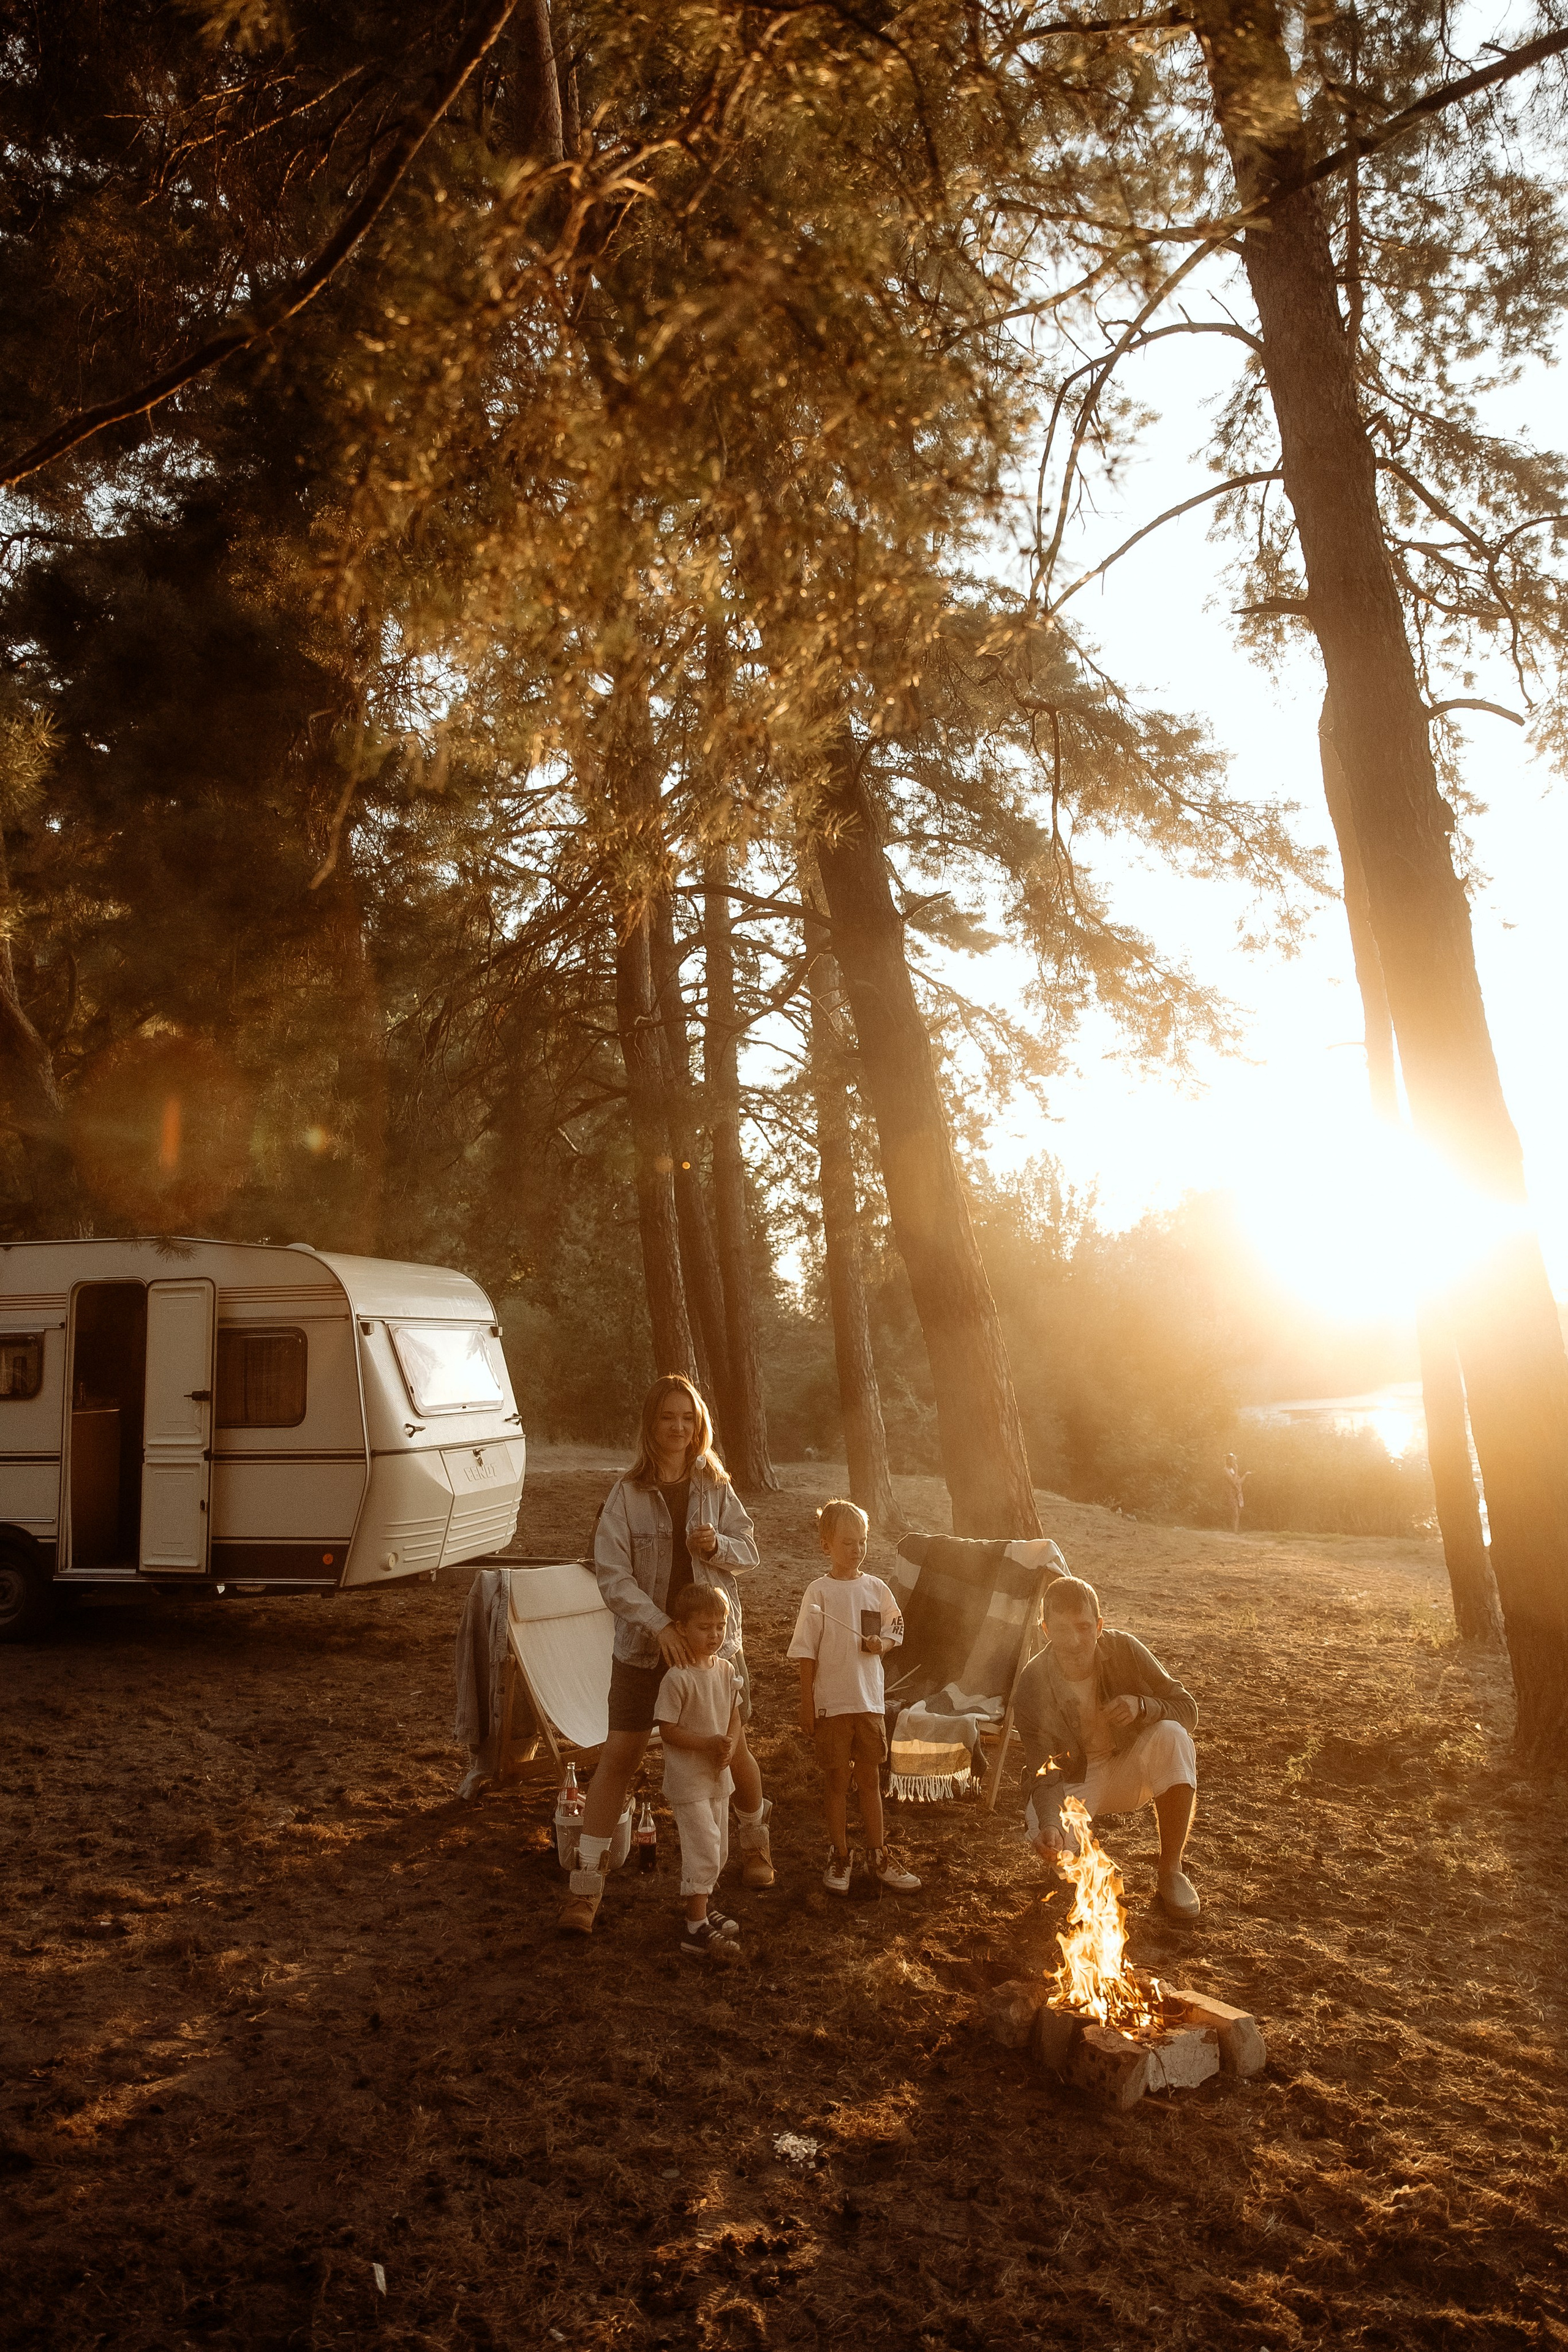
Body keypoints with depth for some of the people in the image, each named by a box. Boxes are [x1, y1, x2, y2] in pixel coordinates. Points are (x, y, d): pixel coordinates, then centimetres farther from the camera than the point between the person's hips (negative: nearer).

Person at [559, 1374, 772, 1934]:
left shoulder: (715, 1487, -2)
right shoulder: (627, 1494, -10)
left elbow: (749, 1551, 5)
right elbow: (611, 1573, -14)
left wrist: (718, 1545, -18)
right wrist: (660, 1626, -24)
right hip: (643, 1646, -2)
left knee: (733, 1751, 11)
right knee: (619, 1756, -2)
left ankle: (755, 1841, 40)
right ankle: (585, 1883, 8)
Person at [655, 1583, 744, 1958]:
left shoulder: (726, 1670, 1)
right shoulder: (677, 1678, -21)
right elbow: (667, 1730, -18)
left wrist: (729, 1745, -10)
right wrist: (707, 1744, -26)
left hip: (718, 1776, 7)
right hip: (687, 1779, -7)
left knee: (718, 1851, 17)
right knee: (704, 1850, -9)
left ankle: (700, 1909, 35)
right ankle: (697, 1930, 0)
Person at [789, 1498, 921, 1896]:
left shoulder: (876, 1588, 1)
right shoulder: (819, 1592, -8)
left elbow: (896, 1632, 12)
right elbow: (807, 1653, -6)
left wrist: (881, 1644, -11)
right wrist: (807, 1705, -7)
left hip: (870, 1700, 3)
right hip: (831, 1702, -3)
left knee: (870, 1779, 13)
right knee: (836, 1780, 9)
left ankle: (879, 1856, 25)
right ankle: (840, 1857, 22)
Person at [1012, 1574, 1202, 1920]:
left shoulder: (1123, 1650, -18)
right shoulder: (1032, 1684, -22)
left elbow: (1187, 1710, -12)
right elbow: (1042, 1771, -24)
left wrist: (1141, 1707, -33)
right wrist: (1050, 1824, -45)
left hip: (1127, 1770, 1)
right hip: (1073, 1781, -1)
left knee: (1171, 1736, -30)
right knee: (1049, 1840, -32)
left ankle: (1171, 1869, -14)